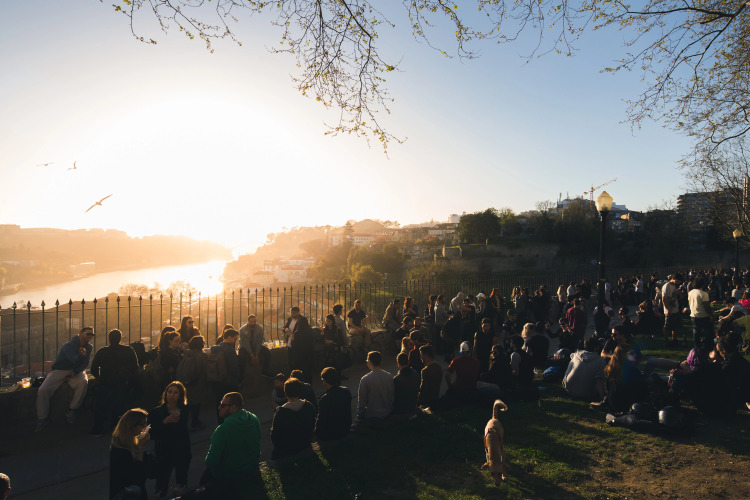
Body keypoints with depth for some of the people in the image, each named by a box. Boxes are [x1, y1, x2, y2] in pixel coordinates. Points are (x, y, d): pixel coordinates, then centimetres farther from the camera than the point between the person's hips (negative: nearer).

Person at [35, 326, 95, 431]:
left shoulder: (89, 347, 4)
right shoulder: (69, 345, -14)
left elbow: (85, 363, 2)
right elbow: (74, 359, -29)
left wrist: (75, 371, -15)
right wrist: (80, 355, -51)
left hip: (76, 371, 2)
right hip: (59, 370, -2)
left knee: (83, 382, -31)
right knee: (43, 390, -21)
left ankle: (72, 410, -17)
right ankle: (43, 418, -4)